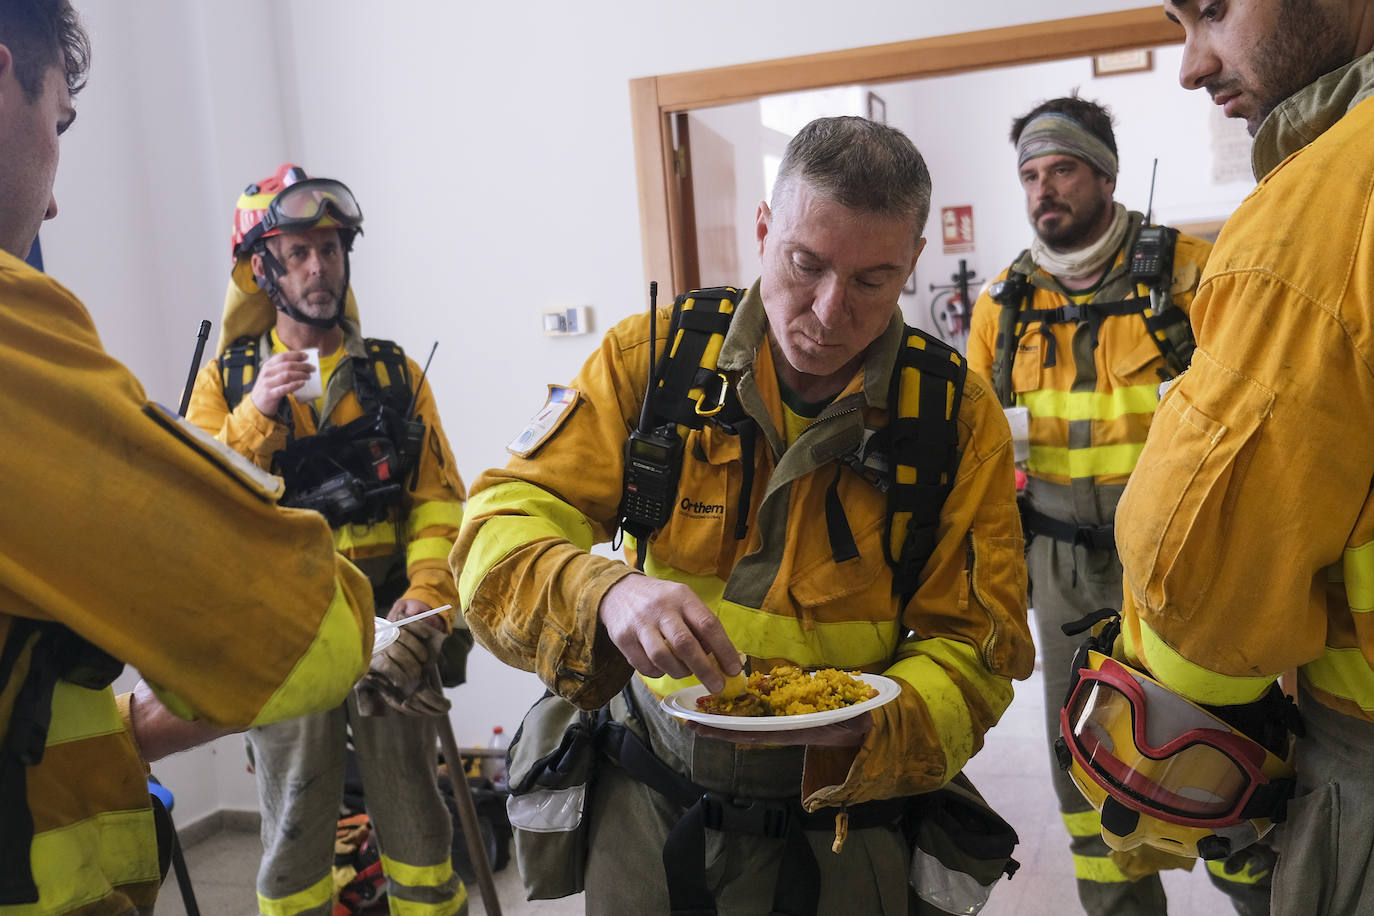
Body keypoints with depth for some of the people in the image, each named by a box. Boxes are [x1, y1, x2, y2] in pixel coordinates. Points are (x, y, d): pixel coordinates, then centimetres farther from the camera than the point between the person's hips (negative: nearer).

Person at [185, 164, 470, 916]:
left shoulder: (395, 374, 7)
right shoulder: (225, 381, 5)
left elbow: (437, 498, 1)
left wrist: (428, 593, -14)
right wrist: (256, 417, -16)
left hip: (388, 628, 1)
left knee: (414, 816, 10)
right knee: (295, 826, 8)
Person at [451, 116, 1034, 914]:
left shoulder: (959, 418, -12)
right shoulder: (652, 356, -12)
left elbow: (972, 646, -9)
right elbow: (505, 524, -15)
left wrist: (865, 727, -29)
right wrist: (604, 592, -37)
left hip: (836, 805, 0)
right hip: (646, 789, 1)